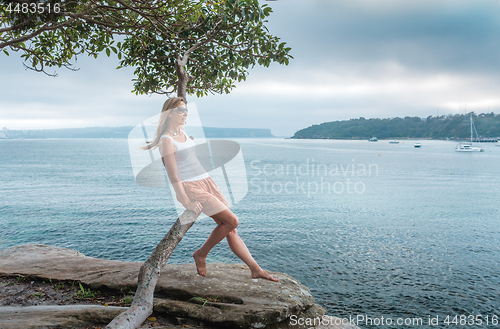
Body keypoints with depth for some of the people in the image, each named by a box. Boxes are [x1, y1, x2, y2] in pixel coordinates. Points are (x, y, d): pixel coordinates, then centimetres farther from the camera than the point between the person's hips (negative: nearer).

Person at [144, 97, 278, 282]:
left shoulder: (181, 132, 14)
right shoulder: (167, 140, -10)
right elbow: (173, 176, -16)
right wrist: (186, 202, -20)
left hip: (206, 183, 8)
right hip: (191, 188, -8)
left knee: (230, 229, 3)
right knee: (231, 221, -13)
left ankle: (255, 269, 5)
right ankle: (201, 254, 6)